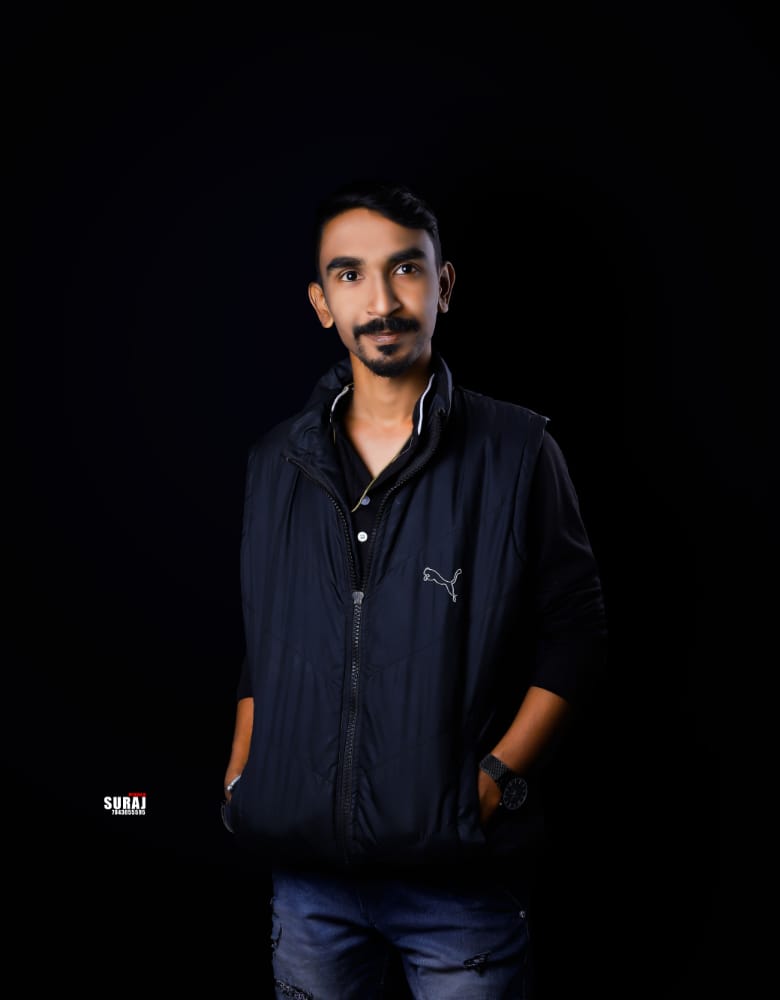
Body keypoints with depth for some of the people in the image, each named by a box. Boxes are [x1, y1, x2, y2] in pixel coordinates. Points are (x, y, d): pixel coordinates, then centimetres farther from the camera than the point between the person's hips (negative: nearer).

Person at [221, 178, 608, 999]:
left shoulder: (517, 451, -4)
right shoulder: (276, 461, 7)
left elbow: (574, 633, -3)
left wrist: (501, 779, -12)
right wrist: (240, 780, 6)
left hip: (462, 876, -3)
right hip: (304, 869, 3)